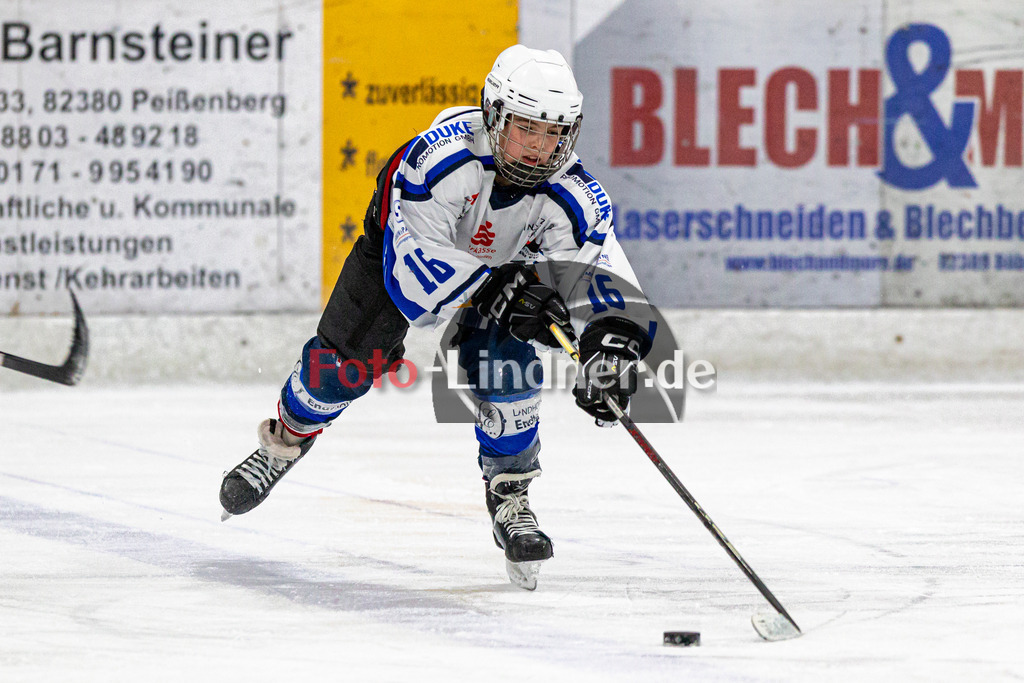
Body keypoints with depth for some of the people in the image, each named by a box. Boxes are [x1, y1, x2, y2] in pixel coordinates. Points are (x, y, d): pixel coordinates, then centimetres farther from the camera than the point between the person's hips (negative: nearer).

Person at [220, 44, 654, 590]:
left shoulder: (569, 195, -34)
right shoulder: (443, 158, -43)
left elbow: (605, 284, -38)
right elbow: (411, 269, -47)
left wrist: (612, 347, -59)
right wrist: (498, 286, -58)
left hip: (502, 261, 2)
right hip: (403, 237, -1)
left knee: (506, 361, -24)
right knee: (346, 362, -9)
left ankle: (509, 497, -4)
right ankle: (285, 440, 24)